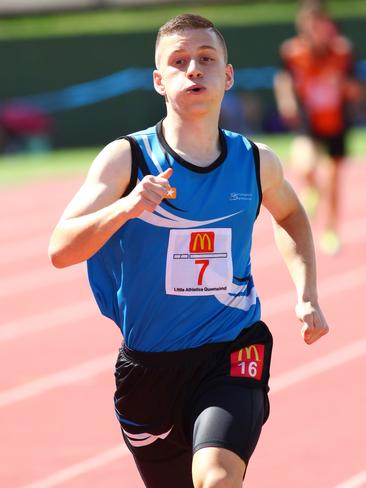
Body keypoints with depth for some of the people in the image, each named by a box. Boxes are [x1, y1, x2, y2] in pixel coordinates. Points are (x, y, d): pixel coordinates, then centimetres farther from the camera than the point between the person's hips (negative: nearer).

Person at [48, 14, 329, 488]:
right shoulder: (126, 158, -10)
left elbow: (290, 215, 23)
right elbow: (60, 250, -19)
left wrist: (307, 296, 10)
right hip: (150, 364, 0)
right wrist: (127, 207, -36)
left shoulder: (257, 163, -1)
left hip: (233, 357, 0)